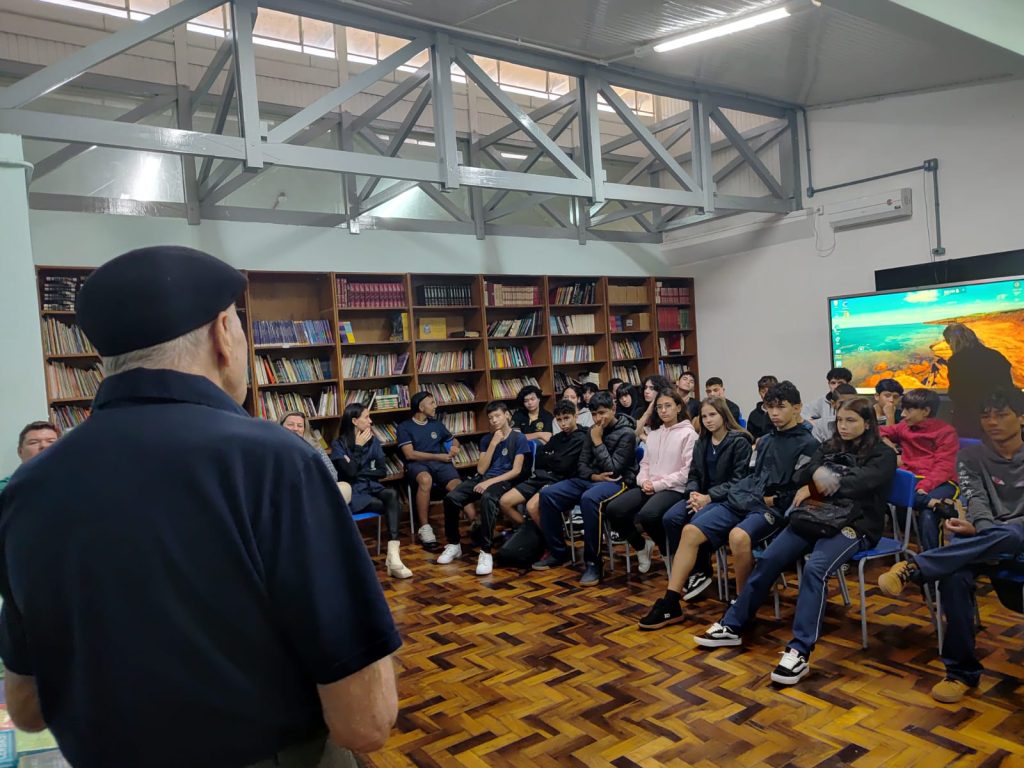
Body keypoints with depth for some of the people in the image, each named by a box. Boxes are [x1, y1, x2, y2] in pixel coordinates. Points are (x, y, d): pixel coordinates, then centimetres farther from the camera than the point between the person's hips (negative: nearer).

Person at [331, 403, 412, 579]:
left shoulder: (373, 441, 10)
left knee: (392, 494, -31)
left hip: (372, 488, 4)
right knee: (393, 506, -28)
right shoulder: (338, 444, -3)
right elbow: (350, 472, -16)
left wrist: (361, 472, -7)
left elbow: (382, 471, 6)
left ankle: (393, 555, -42)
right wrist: (358, 447, -10)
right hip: (353, 494, -4)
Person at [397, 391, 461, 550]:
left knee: (458, 486, -30)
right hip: (417, 464, -4)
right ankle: (425, 528, -31)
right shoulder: (405, 427, 6)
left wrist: (454, 447, 8)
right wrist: (439, 456, -7)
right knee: (425, 479, -40)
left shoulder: (436, 424, 21)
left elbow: (453, 440, 34)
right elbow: (410, 454, -6)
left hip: (440, 463, 4)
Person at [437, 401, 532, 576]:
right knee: (451, 497, -22)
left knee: (487, 498, -41)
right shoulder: (486, 439, 17)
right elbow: (481, 469, 6)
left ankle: (486, 551, -36)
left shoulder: (519, 438, 3)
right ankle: (454, 544, -3)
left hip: (503, 481, -5)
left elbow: (516, 471, -6)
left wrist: (490, 482, -16)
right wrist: (493, 444, -2)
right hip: (482, 477, 5)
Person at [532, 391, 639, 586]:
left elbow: (613, 470, -17)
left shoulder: (626, 433, -9)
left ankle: (593, 563, -30)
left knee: (589, 499, -41)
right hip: (591, 479, 7)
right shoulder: (594, 431, 10)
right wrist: (593, 476, -12)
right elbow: (582, 464, 9)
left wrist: (598, 442, -14)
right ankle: (558, 552, 1)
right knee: (548, 494, -11)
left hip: (617, 482, -7)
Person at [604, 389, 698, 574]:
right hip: (649, 487, 6)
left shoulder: (688, 433, -4)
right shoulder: (653, 434, 17)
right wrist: (644, 481, -3)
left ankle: (667, 551, -2)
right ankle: (642, 547, 9)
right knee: (613, 509, -16)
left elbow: (688, 471, -11)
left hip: (674, 489, -6)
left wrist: (658, 485, -14)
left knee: (647, 515, -35)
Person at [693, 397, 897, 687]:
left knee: (815, 568, -33)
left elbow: (861, 483, -16)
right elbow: (801, 476, 8)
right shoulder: (828, 448, 20)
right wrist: (815, 481, -15)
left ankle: (800, 651, -34)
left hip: (855, 525, -5)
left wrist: (816, 486, -20)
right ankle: (732, 625, -1)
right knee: (768, 559, -12)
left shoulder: (883, 455, 3)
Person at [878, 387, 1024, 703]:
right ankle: (962, 672, -21)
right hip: (982, 543, 2)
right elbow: (976, 501, -5)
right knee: (954, 576, -33)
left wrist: (981, 532, -21)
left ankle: (913, 569, -42)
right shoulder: (971, 457, 12)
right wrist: (982, 528, -29)